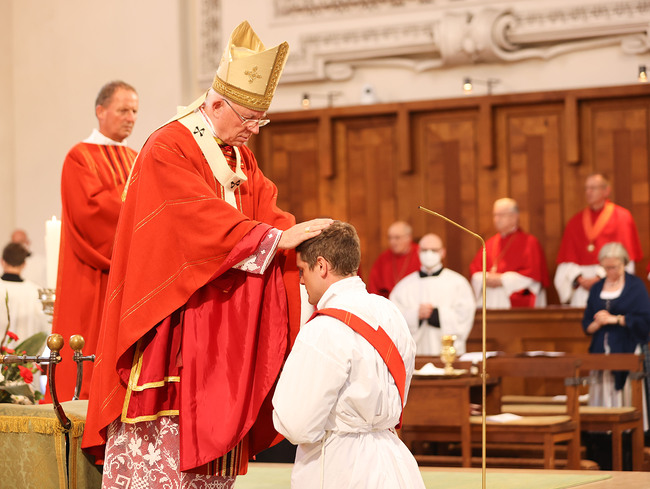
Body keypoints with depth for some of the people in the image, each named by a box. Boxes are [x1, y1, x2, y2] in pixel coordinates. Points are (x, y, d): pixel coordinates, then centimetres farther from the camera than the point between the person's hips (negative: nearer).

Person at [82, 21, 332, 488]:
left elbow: (267, 212, 6)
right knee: (160, 450, -8)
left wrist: (302, 239, -15)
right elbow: (204, 221, -22)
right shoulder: (167, 150, -11)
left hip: (222, 329, 8)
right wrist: (277, 239, -25)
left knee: (213, 443, 6)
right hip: (172, 321, -8)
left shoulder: (241, 157, 16)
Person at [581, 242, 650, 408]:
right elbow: (586, 325, 12)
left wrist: (615, 319, -11)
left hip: (628, 353, -4)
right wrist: (597, 323, -10)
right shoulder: (596, 288, 13)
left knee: (628, 398, -8)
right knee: (601, 400, -1)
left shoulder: (635, 285, 1)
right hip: (601, 352, 4)